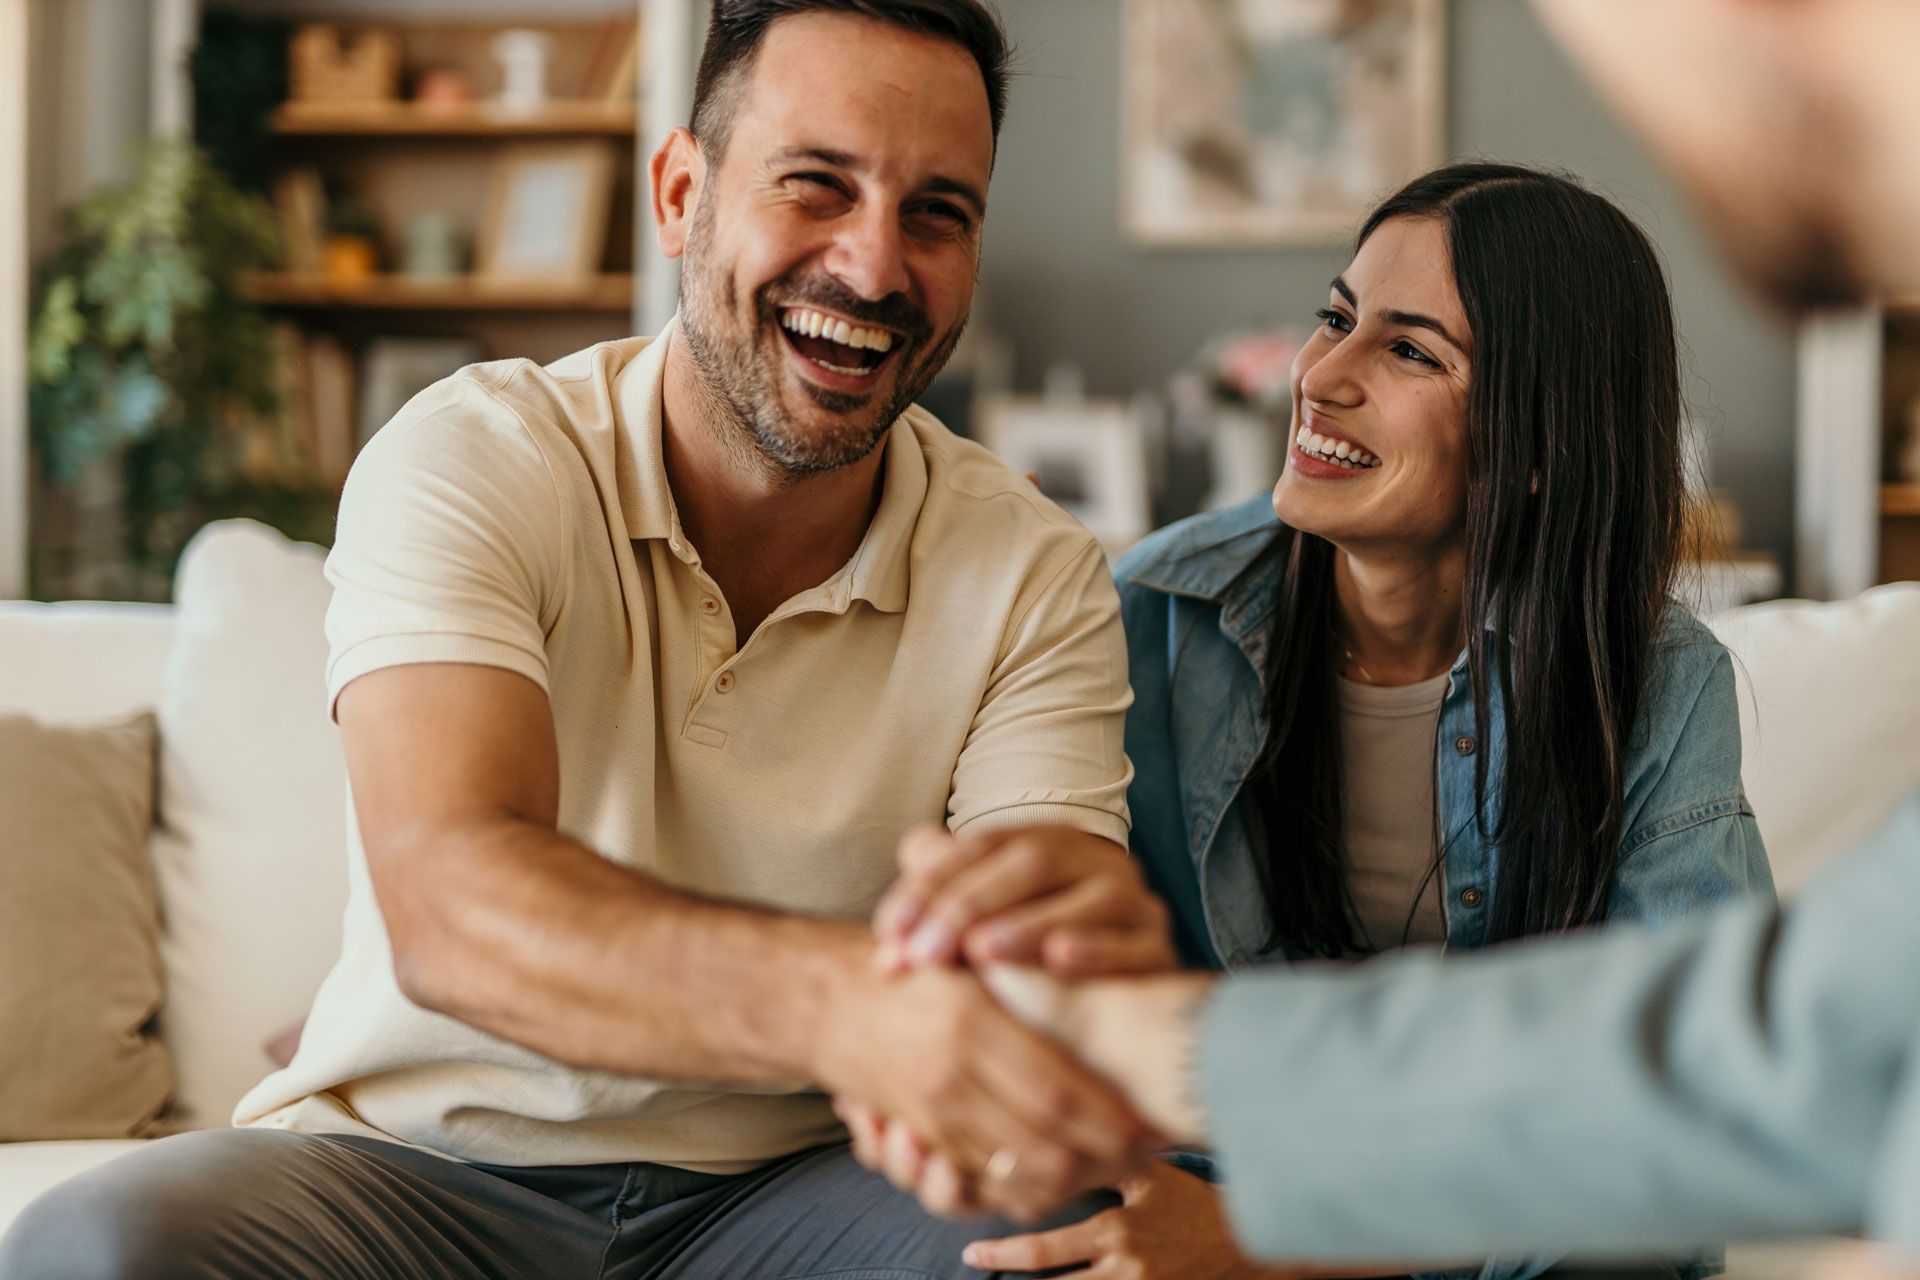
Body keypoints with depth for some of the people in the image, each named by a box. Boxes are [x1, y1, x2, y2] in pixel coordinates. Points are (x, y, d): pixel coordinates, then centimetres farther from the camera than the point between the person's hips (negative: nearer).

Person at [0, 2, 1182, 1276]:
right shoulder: (466, 464, -12)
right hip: (422, 1165, -1)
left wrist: (1082, 937, -44)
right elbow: (447, 902, -29)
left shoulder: (1035, 578, -2)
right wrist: (843, 996, -50)